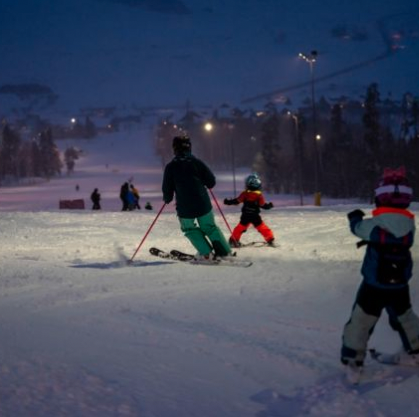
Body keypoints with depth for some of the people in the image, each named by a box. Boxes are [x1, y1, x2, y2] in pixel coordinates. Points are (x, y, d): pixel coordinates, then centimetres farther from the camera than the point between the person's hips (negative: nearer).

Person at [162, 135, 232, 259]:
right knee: (209, 227, 20)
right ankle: (224, 251, 15)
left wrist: (167, 198, 17)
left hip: (185, 209, -1)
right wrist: (204, 183, 21)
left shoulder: (170, 167, -5)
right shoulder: (197, 162, -3)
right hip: (203, 205, 1)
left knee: (189, 228, 23)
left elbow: (167, 189, -4)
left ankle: (206, 253, 11)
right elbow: (211, 181, -1)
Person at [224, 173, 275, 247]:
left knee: (240, 227, 12)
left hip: (245, 216, 1)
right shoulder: (259, 195, -8)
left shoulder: (244, 194, -5)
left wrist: (228, 202, 8)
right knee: (262, 227, 6)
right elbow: (263, 205, -6)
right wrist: (269, 206, 13)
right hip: (255, 216, -1)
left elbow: (237, 201, -4)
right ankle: (270, 239, 6)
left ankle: (234, 240, 12)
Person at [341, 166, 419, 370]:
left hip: (373, 285, -4)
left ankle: (352, 360, 8)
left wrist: (355, 217, 23)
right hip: (400, 286, 4)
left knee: (360, 322, 6)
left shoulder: (374, 225, -18)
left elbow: (357, 228, 2)